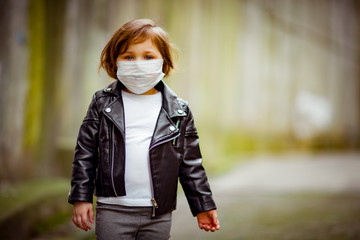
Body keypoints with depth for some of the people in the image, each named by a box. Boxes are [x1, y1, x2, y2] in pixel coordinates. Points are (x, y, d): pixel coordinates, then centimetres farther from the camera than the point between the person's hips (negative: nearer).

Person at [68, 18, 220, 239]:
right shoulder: (103, 104, 3)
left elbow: (191, 163, 8)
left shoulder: (179, 111, 4)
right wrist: (81, 197, -1)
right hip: (113, 211, -1)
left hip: (159, 214, 1)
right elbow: (85, 153, 4)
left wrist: (203, 205, 8)